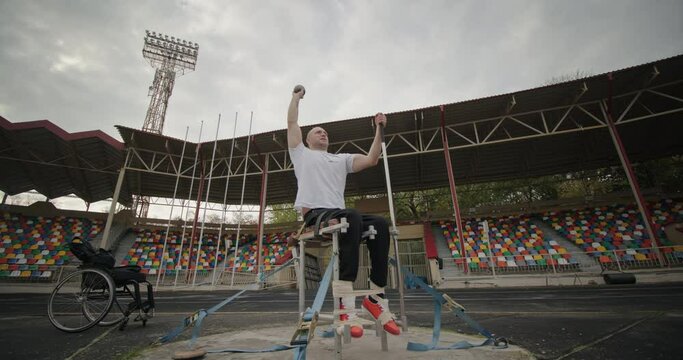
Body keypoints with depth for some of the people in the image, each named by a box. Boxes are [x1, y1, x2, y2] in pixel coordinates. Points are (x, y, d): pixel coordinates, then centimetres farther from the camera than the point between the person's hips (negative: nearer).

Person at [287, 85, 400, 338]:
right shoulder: (302, 153, 18)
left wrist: (379, 129, 11)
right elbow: (292, 122, 15)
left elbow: (371, 160, 13)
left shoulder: (341, 159, 26)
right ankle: (346, 299, -40)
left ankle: (376, 296, -17)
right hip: (314, 213, -5)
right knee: (352, 217, -38)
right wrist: (296, 96, 30)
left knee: (380, 224, -22)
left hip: (337, 214, 5)